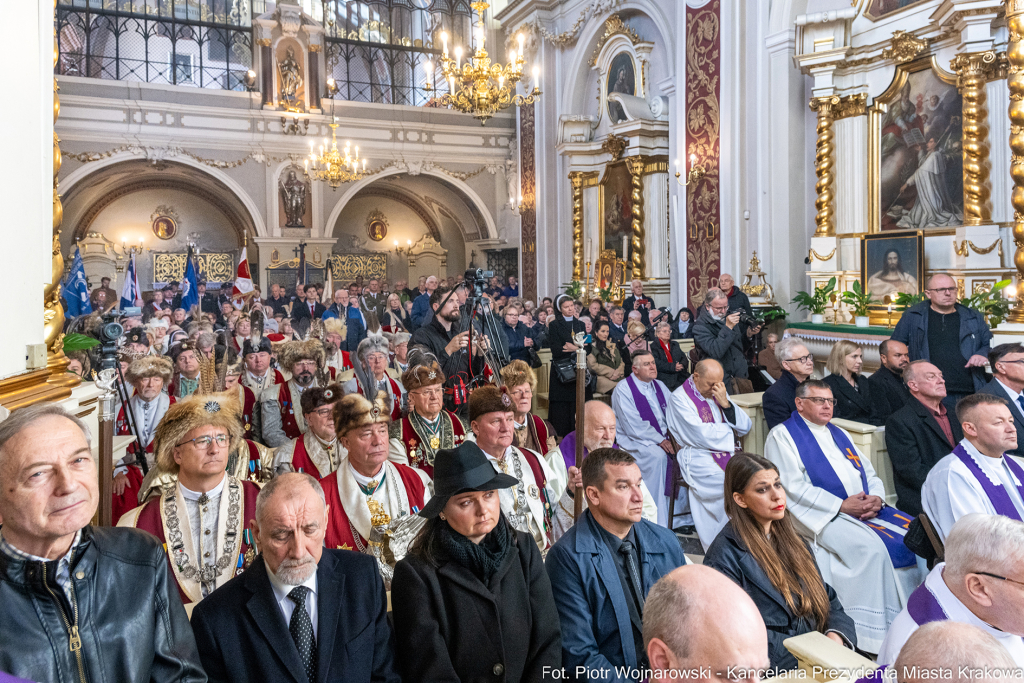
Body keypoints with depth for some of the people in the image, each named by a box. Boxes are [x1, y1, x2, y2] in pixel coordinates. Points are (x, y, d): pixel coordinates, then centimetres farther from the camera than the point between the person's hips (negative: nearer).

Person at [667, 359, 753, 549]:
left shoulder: (718, 393, 15)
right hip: (698, 457, -6)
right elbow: (700, 435, -16)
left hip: (727, 453, 6)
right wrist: (731, 431, 0)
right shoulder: (680, 398, -6)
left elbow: (746, 427, 9)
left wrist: (726, 404, -7)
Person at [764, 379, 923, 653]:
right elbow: (793, 487, -11)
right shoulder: (783, 435, 0)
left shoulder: (839, 433, 23)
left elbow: (869, 472, 20)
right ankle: (875, 635, -19)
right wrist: (841, 505, -16)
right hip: (823, 515, -7)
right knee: (873, 547, -28)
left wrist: (876, 497, -3)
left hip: (867, 507, 7)